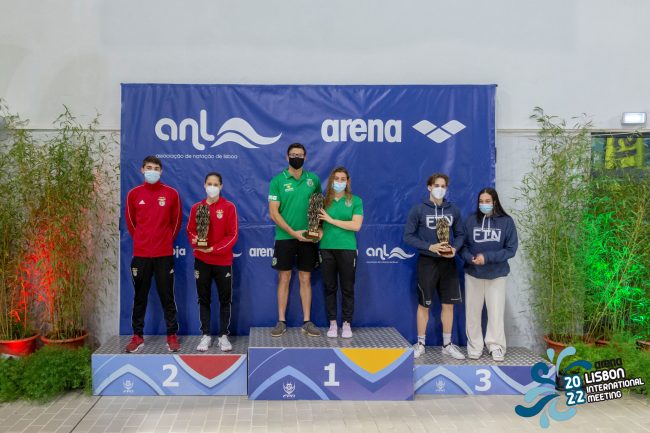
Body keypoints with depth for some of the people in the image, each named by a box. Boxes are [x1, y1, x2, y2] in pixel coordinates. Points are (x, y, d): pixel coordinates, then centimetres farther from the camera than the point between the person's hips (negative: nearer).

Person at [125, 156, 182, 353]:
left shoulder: (171, 193, 1)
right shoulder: (133, 194, 3)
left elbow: (176, 221, 9)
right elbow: (130, 222, 13)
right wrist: (141, 240, 12)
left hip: (164, 254, -1)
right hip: (140, 254, 1)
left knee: (167, 296, 3)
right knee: (140, 297, 8)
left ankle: (172, 335, 11)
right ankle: (137, 336, 18)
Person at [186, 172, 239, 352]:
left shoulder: (229, 207, -4)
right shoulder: (196, 207, 5)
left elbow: (233, 234, -8)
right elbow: (190, 230, 8)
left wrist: (213, 249, -18)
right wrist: (195, 241, -15)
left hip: (223, 261, -2)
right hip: (201, 260, 2)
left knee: (225, 299, 4)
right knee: (204, 299, 8)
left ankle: (223, 336, 13)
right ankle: (205, 335, 16)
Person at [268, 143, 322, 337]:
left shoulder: (313, 179, 5)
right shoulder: (278, 180, -3)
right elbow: (273, 212, -7)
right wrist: (293, 232, -13)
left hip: (308, 237, 2)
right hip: (285, 237, -2)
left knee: (305, 279, 7)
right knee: (284, 278, 4)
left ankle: (307, 322, 14)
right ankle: (281, 321, 12)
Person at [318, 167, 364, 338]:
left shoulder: (355, 201, 1)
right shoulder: (324, 200, 7)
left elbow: (356, 225, -10)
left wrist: (331, 220, -11)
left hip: (347, 248, -2)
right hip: (327, 248, 2)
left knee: (347, 288, 5)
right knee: (329, 287, 7)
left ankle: (347, 324, 15)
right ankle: (332, 324, 17)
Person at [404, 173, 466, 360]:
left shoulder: (453, 210, 4)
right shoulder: (418, 209, -5)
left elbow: (460, 234, 9)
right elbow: (408, 236, -7)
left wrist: (455, 248, -12)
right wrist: (430, 247, -18)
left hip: (448, 263, 3)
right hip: (427, 262, -3)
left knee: (448, 303, 8)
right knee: (424, 304, 5)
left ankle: (447, 344, 21)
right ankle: (420, 344, 19)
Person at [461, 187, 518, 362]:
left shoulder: (506, 222, -6)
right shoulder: (471, 221, -3)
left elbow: (511, 249, -7)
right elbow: (463, 245, 1)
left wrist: (487, 257, -18)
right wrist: (470, 258, -20)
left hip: (496, 274, -1)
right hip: (473, 273, 1)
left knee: (496, 311, 5)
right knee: (473, 311, 8)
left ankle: (496, 346, 19)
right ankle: (474, 346, 20)